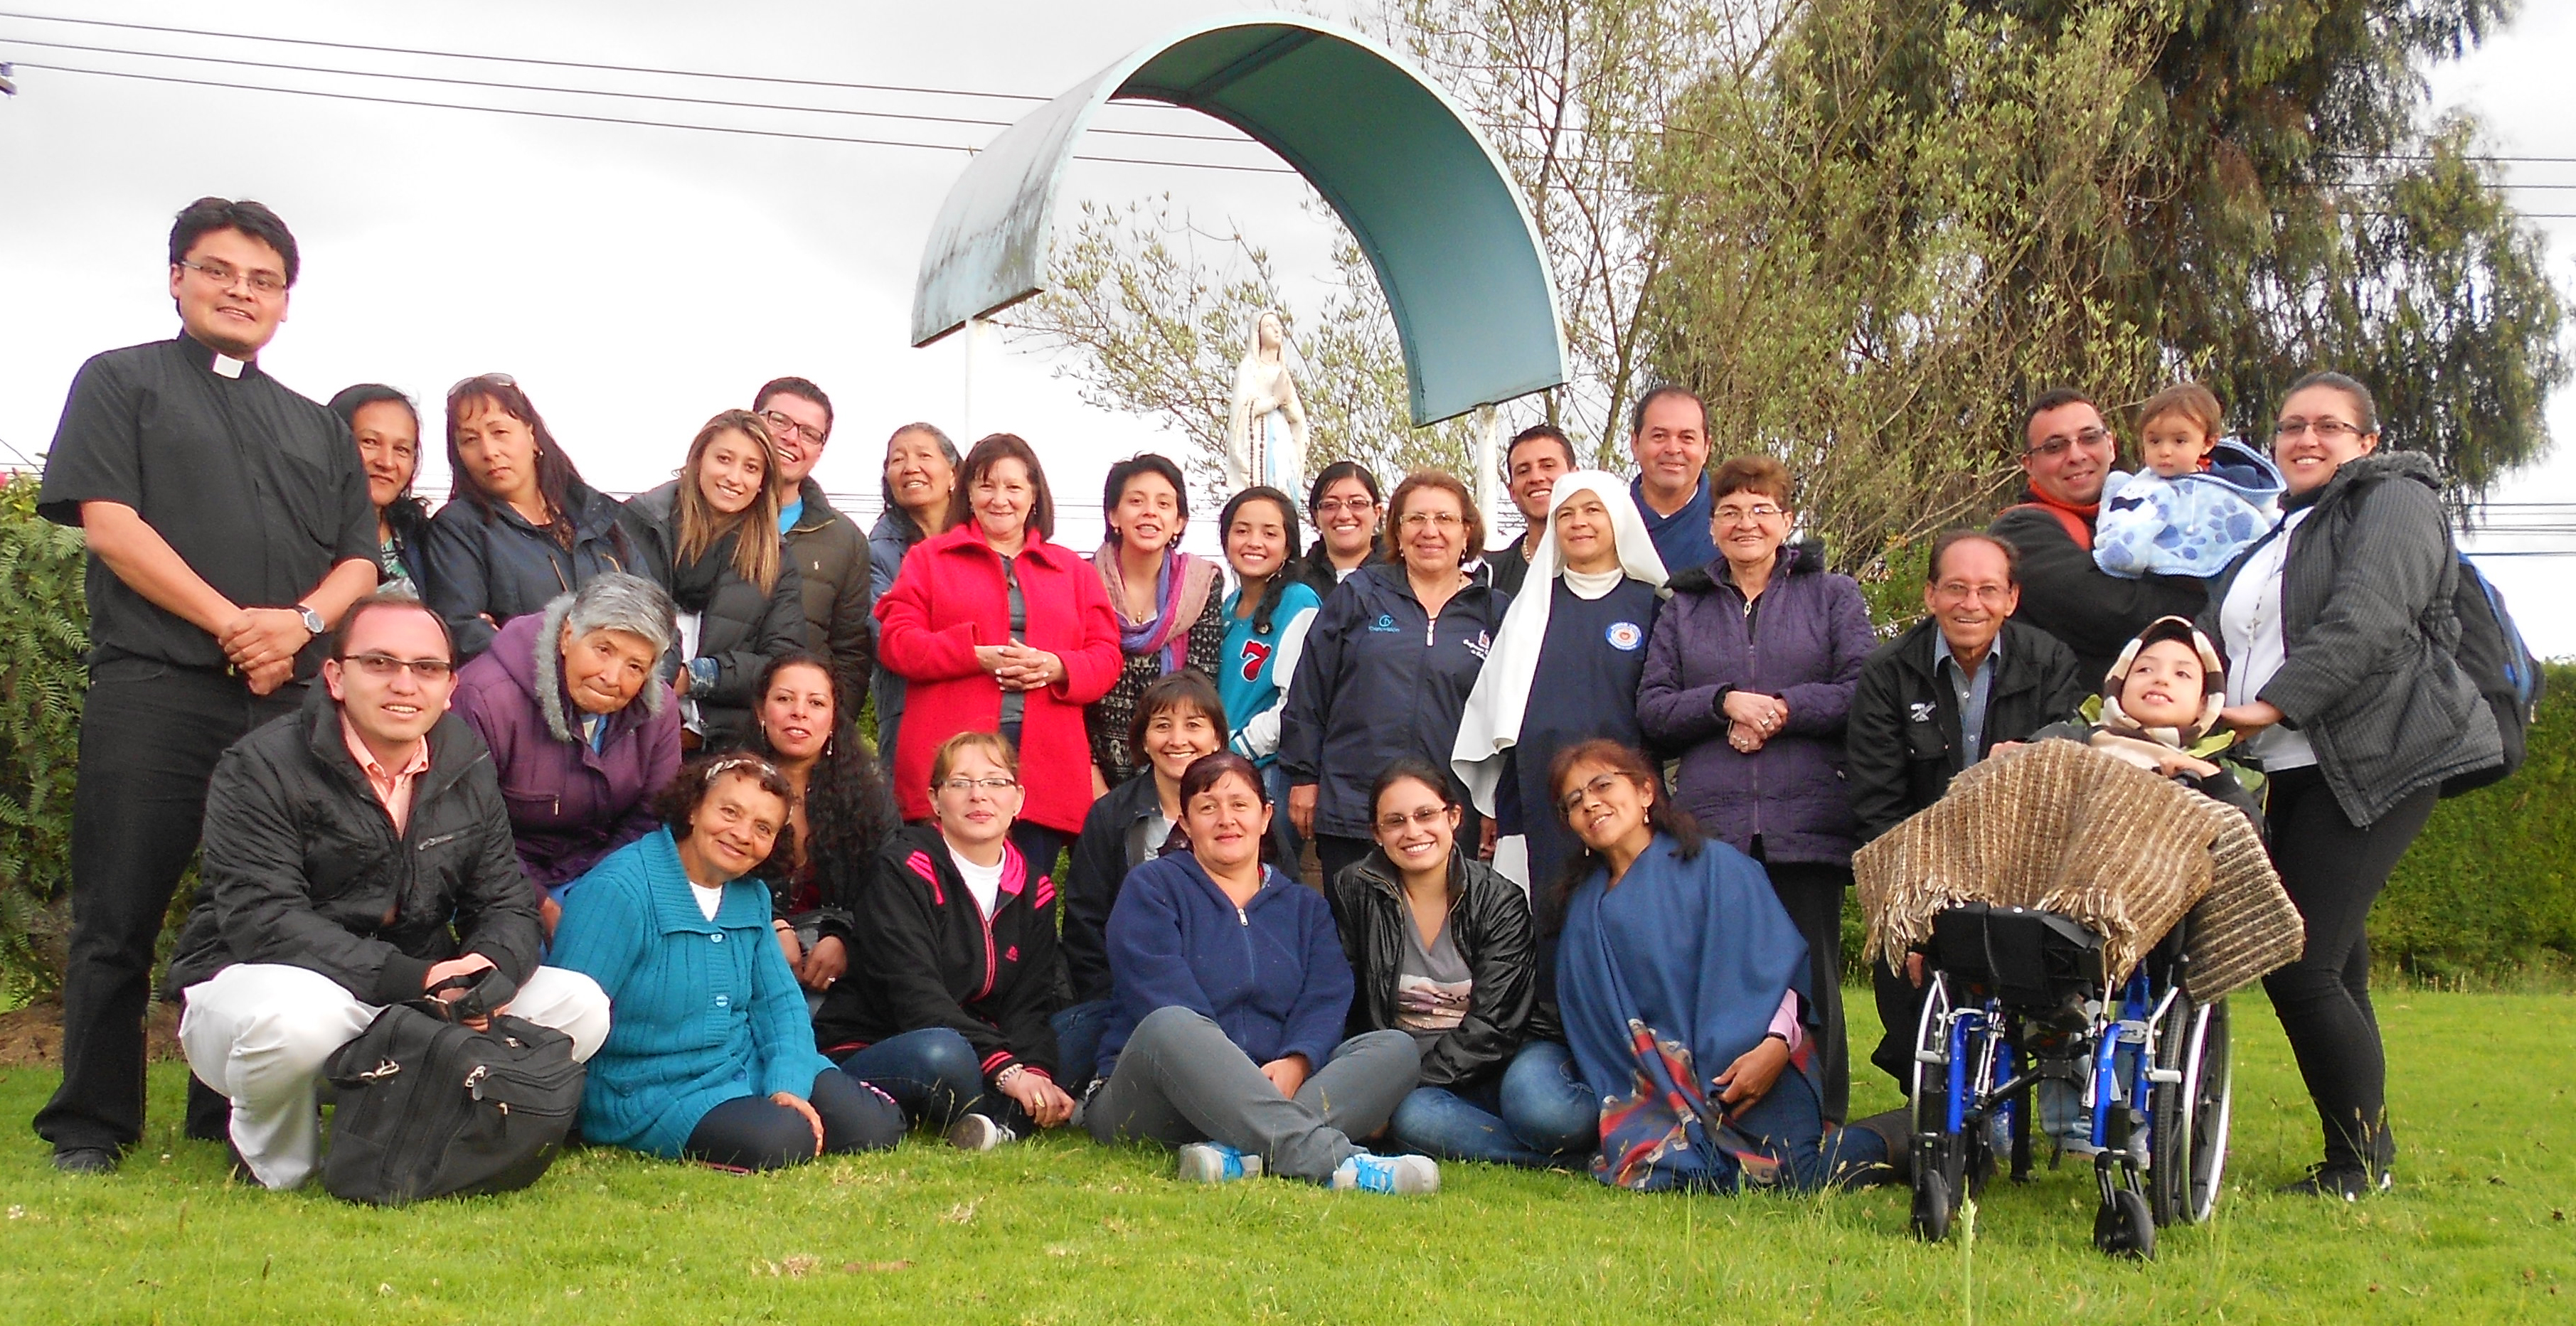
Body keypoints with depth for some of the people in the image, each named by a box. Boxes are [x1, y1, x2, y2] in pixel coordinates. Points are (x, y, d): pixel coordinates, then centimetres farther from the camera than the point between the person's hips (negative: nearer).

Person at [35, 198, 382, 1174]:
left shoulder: (316, 427, 23)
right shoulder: (121, 382, 11)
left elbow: (360, 559, 15)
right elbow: (109, 522, -2)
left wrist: (301, 621, -7)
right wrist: (232, 624, -10)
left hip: (288, 698, 4)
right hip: (152, 689, -4)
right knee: (120, 917, -2)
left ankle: (233, 1120, 14)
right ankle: (90, 1130, 6)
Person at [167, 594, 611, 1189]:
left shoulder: (468, 775, 5)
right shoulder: (262, 770, -14)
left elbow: (506, 905, 5)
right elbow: (263, 921, -24)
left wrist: (490, 970, -22)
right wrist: (411, 978, -33)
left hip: (419, 1000, 5)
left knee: (579, 1007, -11)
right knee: (298, 1018, -41)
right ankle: (270, 1159, -7)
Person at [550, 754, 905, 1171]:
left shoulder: (753, 897, 8)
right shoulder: (617, 890, -17)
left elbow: (779, 1002, 9)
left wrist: (786, 1086, -8)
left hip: (751, 1070, 7)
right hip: (653, 1089, -7)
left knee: (874, 1128, -10)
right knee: (782, 1142, -29)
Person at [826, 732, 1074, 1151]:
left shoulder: (1034, 889, 9)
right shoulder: (902, 868, -8)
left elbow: (1030, 1004, 1)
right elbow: (913, 992, -20)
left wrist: (1035, 1074, -23)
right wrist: (1006, 1071, -30)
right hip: (865, 1050, -5)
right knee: (941, 1056, -37)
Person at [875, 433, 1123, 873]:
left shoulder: (1072, 569, 20)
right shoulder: (929, 558, 14)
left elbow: (1107, 655, 14)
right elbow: (896, 642, 2)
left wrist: (1056, 668, -8)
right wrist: (978, 656, -11)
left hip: (1043, 761, 2)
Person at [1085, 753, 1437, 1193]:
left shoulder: (1306, 907, 21)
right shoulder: (1151, 887, 9)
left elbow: (1325, 1001, 3)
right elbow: (1166, 1011, -8)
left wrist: (1296, 1063, -19)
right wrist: (1230, 1070, -23)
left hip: (1275, 1094, 4)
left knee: (1396, 1048, -17)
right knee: (1171, 1027, -36)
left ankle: (1239, 1155, -43)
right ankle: (1330, 1162, -52)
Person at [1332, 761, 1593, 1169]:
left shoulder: (1499, 901, -5)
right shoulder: (1353, 893, 0)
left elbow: (1494, 1024, -11)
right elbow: (1347, 1007, 2)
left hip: (1500, 1056, -2)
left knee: (1547, 1112, -36)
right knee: (1411, 1117, -34)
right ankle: (1572, 1160, -24)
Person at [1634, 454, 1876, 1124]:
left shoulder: (1832, 596, 13)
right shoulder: (1684, 607, 19)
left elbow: (1865, 691, 0)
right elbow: (1652, 709, 8)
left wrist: (1781, 709, -9)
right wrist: (1725, 703, -7)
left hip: (1805, 824, -2)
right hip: (1709, 826, 2)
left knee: (1809, 979, -3)